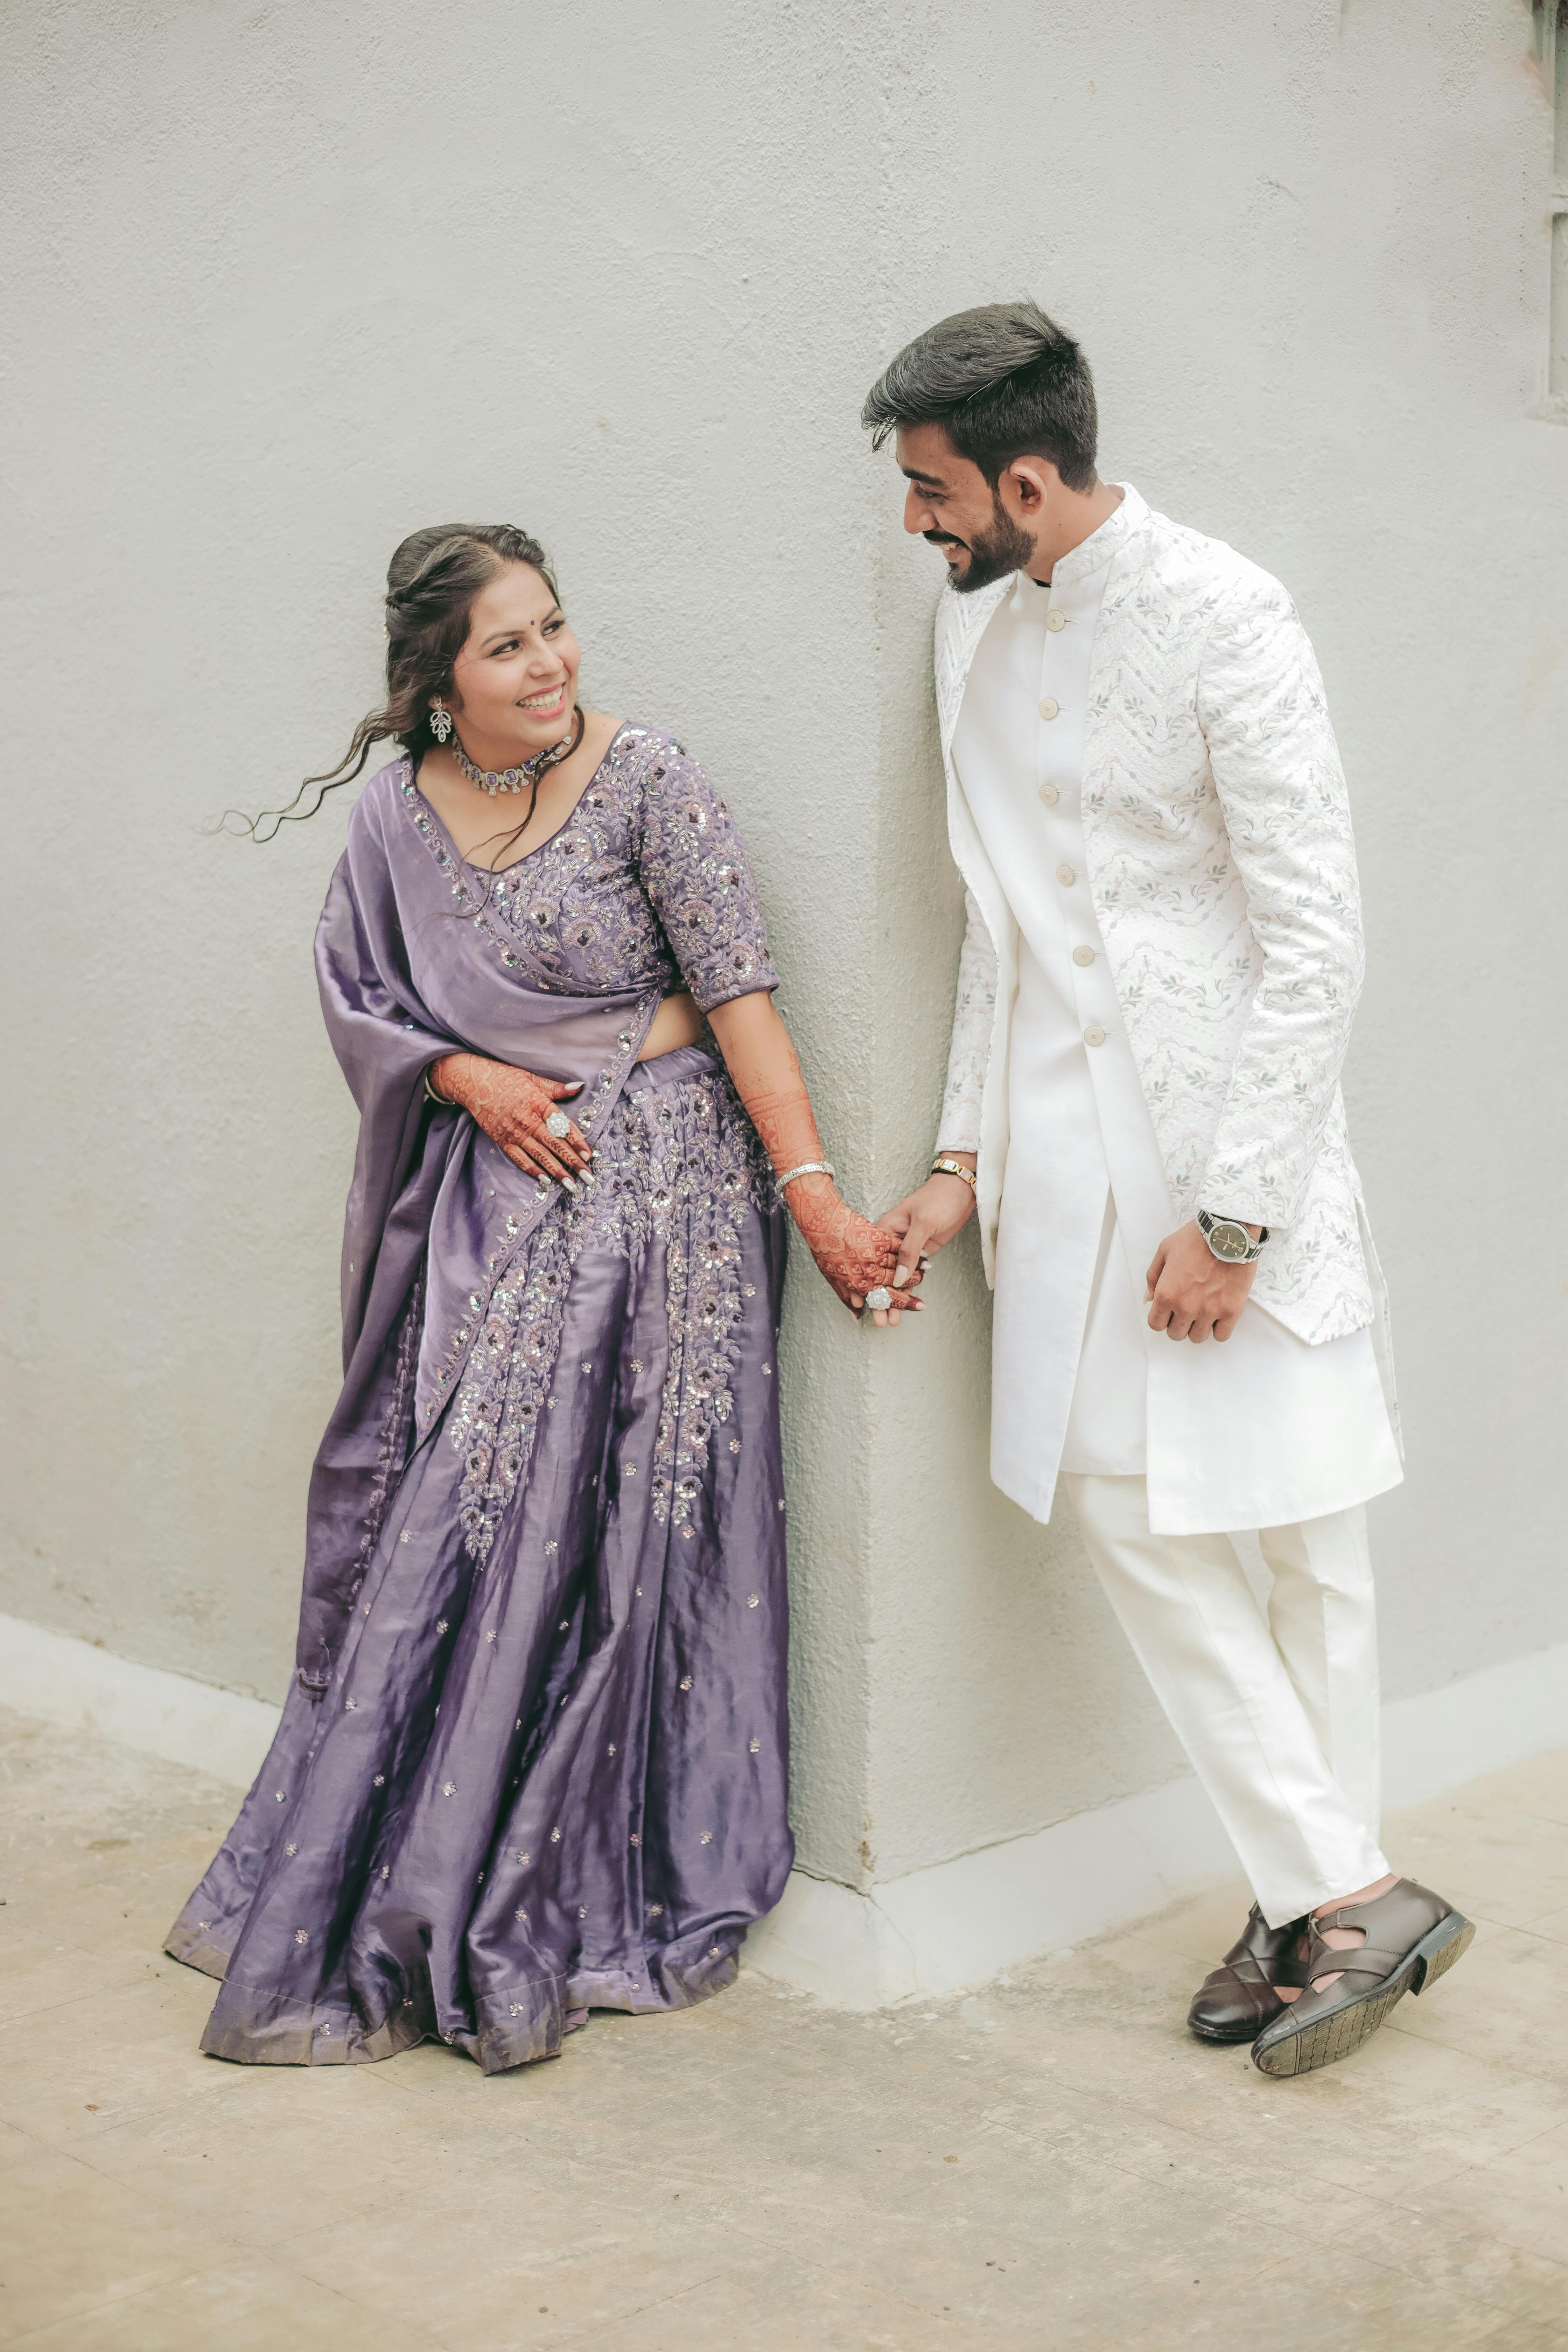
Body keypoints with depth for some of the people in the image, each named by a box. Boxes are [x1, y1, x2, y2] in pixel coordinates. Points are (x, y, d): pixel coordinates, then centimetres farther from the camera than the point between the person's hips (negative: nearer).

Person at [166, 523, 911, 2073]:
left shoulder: (646, 782, -8)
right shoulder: (398, 813, 4)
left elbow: (739, 995, -10)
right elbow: (359, 993, 14)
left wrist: (813, 1192, -17)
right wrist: (474, 1079, -4)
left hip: (656, 1184, -4)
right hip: (492, 1201, 4)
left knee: (610, 1533, -3)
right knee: (445, 1528, 4)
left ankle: (571, 1908, 10)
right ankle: (399, 1902, 21)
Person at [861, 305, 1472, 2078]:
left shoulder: (1222, 619, -12)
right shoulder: (975, 626, 9)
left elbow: (1314, 937, -14)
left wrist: (1234, 1213, -17)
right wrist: (965, 1158, 9)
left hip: (1234, 1129, -6)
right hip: (1069, 1139, 6)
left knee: (1304, 1525, 2)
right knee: (1126, 1506, 2)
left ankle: (1318, 1899, 14)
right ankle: (1340, 1893, 11)